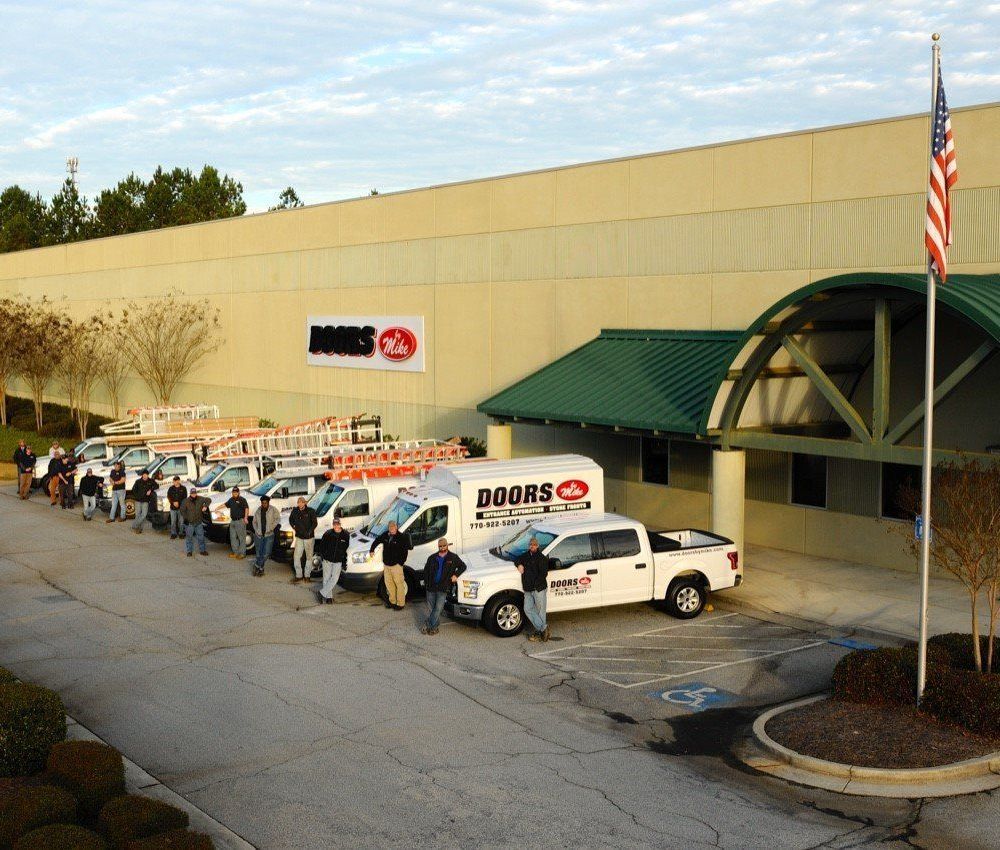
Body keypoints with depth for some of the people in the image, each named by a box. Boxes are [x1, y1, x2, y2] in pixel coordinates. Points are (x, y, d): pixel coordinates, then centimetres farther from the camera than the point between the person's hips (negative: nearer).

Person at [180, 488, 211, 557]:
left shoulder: (200, 499, -1)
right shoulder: (186, 501, -7)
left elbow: (208, 500, 10)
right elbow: (182, 510, -2)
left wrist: (206, 506, -7)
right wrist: (185, 518, -8)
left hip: (199, 522, 2)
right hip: (189, 523, -2)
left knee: (201, 537, 8)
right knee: (189, 537, 4)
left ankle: (202, 550, 18)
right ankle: (189, 551, 15)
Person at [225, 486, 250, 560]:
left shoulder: (242, 500, -9)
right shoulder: (231, 499, 14)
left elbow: (246, 508, -19)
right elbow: (225, 505, 29)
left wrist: (245, 517, -30)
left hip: (240, 521, -8)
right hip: (232, 521, 8)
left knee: (242, 538, -3)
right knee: (233, 537, 14)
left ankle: (242, 553, 0)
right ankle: (235, 552, 23)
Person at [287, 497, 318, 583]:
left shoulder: (310, 511, -12)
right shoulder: (295, 511, 0)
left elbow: (314, 523, -13)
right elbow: (291, 519, 19)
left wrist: (309, 532, -17)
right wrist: (294, 528, 8)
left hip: (309, 538, -3)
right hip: (299, 537, 3)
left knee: (309, 557, 7)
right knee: (296, 556, 0)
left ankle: (307, 575, 20)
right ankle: (298, 575, 10)